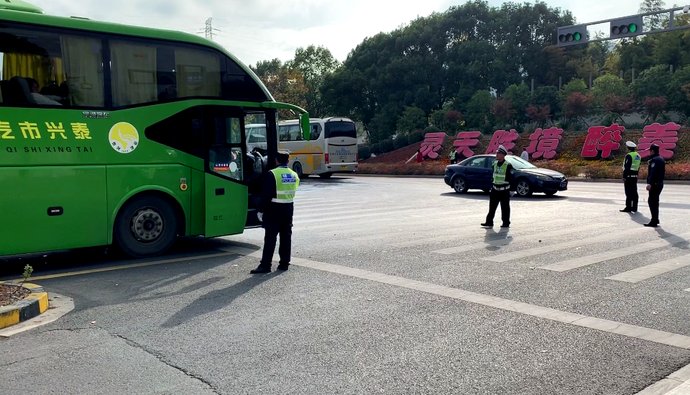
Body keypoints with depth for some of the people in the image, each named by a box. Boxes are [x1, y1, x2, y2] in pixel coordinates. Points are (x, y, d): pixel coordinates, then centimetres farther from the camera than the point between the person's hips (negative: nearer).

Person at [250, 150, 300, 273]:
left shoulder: (272, 174, -13)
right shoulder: (294, 175, 7)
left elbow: (266, 194, -14)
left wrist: (261, 210, -9)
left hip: (274, 209, -6)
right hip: (288, 208, 6)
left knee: (270, 238, -4)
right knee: (286, 236, 11)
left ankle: (265, 265, -4)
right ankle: (284, 263, 16)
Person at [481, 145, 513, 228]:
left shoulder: (508, 165, -11)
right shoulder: (495, 164, 9)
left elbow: (511, 178, -10)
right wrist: (492, 186, 18)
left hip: (504, 190, -6)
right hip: (495, 189, 6)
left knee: (505, 207, 3)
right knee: (492, 206, 4)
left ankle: (506, 223, 13)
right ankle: (489, 222, 7)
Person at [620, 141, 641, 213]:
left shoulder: (629, 156, -14)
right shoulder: (638, 156, 14)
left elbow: (626, 167, -18)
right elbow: (638, 167, 17)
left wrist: (624, 177, -16)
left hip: (629, 176, -9)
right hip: (635, 176, 9)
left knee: (629, 192, -6)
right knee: (634, 192, 11)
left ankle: (628, 208, -4)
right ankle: (634, 208, 16)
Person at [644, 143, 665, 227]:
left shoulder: (654, 160, -15)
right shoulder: (661, 159, 16)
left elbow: (653, 173, -25)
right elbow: (663, 172, 22)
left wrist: (650, 183, -30)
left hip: (654, 184, -10)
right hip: (660, 183, 10)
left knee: (652, 202, -8)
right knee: (655, 201, 18)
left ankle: (654, 221, -10)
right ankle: (655, 220, 26)